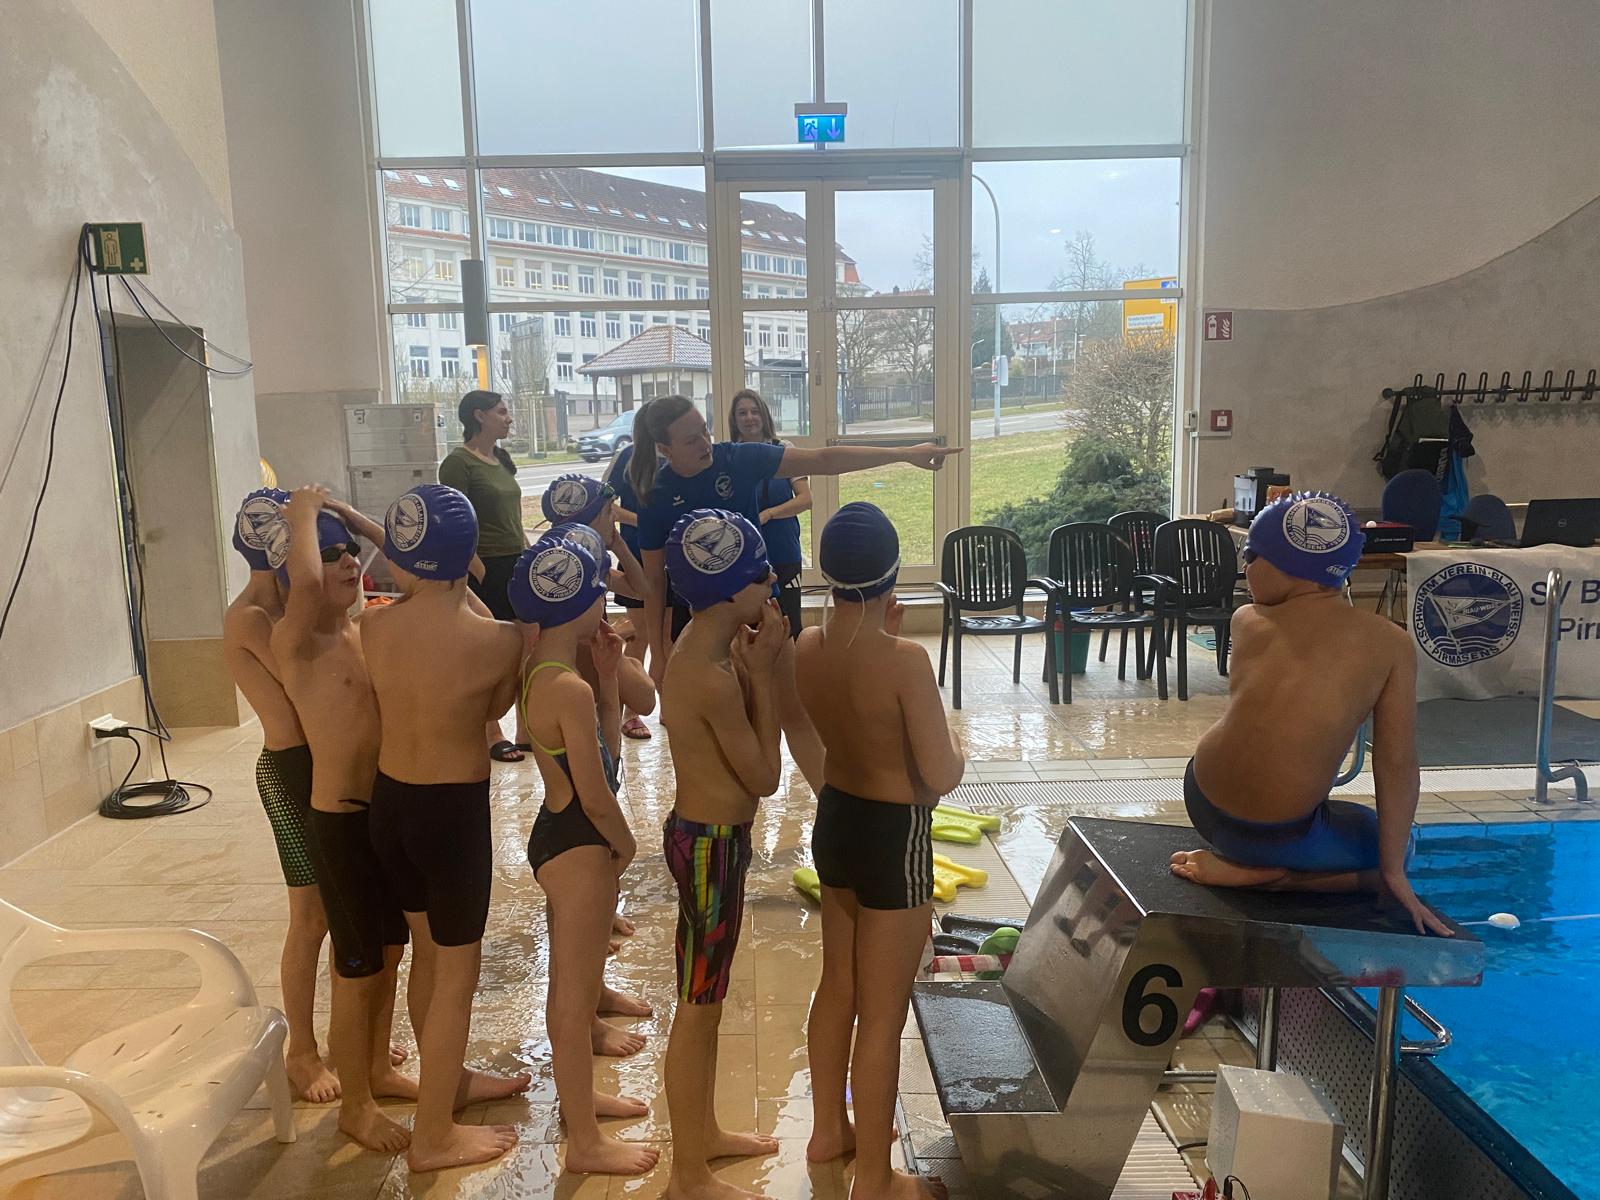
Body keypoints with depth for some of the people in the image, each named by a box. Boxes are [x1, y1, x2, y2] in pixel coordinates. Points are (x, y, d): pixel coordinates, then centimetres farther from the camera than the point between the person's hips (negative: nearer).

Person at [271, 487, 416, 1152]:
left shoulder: (367, 632, 5)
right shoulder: (294, 643, -16)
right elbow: (306, 583, -36)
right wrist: (303, 515, -21)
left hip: (389, 810, 7)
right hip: (340, 820, -7)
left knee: (389, 952, 22)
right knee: (357, 968, 7)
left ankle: (378, 1070, 42)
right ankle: (355, 1106, 26)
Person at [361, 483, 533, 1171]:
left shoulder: (374, 627, -7)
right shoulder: (497, 639, -20)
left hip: (390, 802, 6)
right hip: (453, 810, -6)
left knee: (426, 952, 25)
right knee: (458, 969, 11)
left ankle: (449, 1080, 46)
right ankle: (434, 1136, 23)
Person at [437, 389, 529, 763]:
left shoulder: (500, 459, 14)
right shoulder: (459, 462, -11)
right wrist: (477, 570, -20)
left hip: (518, 565, 8)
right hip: (486, 569, -8)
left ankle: (527, 729, 20)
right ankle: (492, 735, 13)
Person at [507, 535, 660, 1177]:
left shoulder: (539, 672, 4)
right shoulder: (570, 689, -25)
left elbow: (605, 753, 8)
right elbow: (595, 793, -22)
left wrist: (606, 675, 2)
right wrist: (627, 844, -4)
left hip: (559, 835, 10)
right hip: (578, 845, -10)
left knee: (572, 982, 25)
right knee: (575, 996, 4)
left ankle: (578, 1092, 45)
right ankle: (585, 1142, 20)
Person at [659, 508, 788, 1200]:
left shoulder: (705, 647, 3)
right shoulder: (712, 675, -27)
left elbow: (741, 742, 8)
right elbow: (764, 776, -18)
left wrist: (753, 664, -3)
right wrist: (762, 672, -16)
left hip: (708, 834, 10)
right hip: (711, 844, -10)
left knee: (705, 999, 23)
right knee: (697, 1009, 5)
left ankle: (703, 1133, 41)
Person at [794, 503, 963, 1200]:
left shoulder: (806, 647, -5)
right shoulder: (904, 659, -26)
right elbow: (942, 778, -22)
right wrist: (954, 742, -1)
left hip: (834, 820, 7)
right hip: (895, 837, -7)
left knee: (837, 986, 25)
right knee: (882, 1017, 8)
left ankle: (829, 1130, 44)